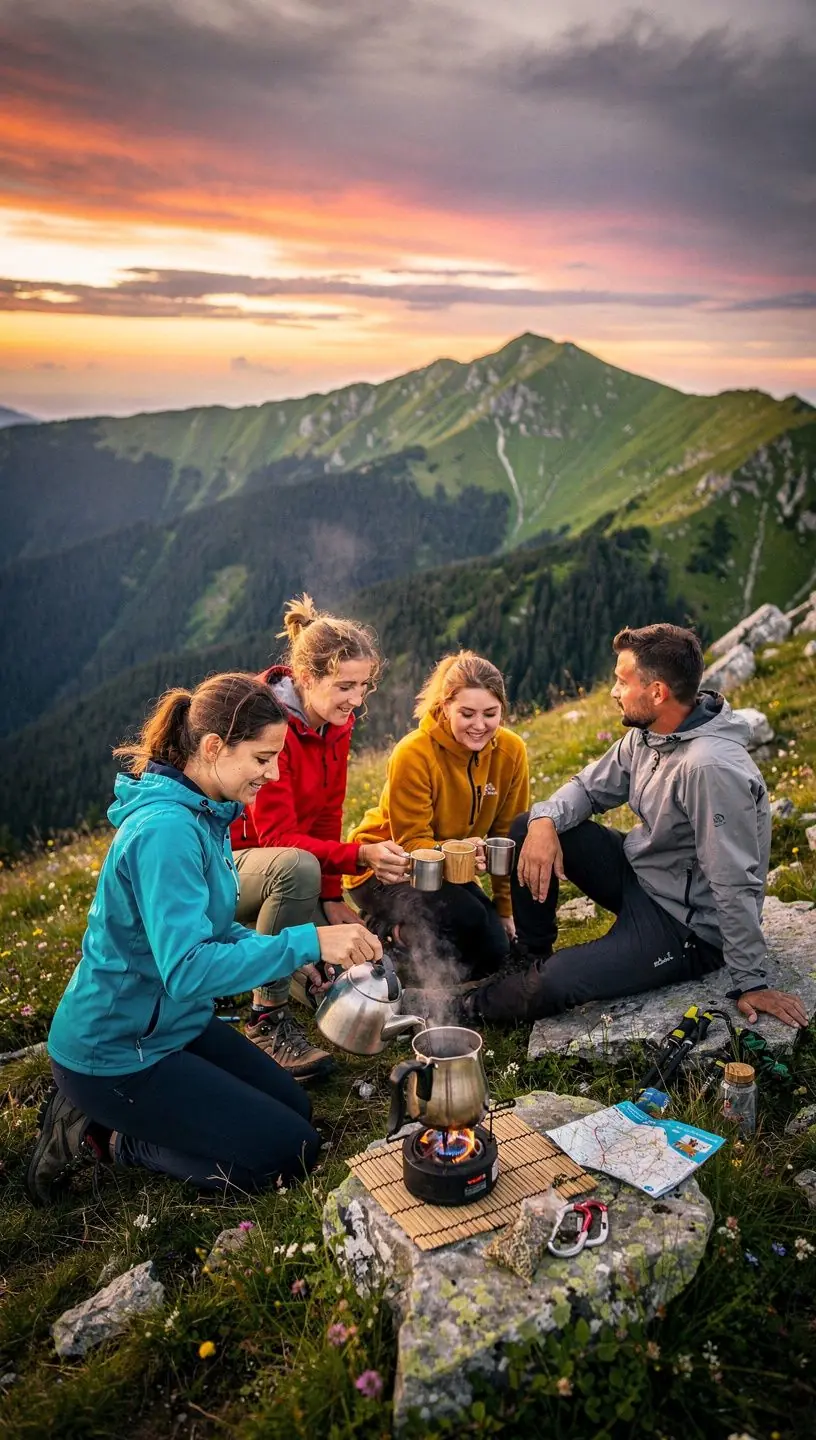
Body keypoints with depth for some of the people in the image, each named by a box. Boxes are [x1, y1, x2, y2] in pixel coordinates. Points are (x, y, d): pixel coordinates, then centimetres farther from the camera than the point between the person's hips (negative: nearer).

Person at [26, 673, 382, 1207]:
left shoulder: (204, 813, 1)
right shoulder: (166, 830, -29)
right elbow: (186, 969, -35)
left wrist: (294, 956, -3)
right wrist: (307, 942, -36)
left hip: (173, 1024, 9)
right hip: (115, 1052, -9)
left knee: (296, 1109, 17)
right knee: (292, 1152, -4)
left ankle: (110, 1117, 18)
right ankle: (105, 1138, 4)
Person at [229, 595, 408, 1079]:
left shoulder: (336, 723, -5)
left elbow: (327, 817, 0)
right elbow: (279, 836, -30)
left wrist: (332, 898, -8)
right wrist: (360, 856, -41)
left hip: (283, 860, 7)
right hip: (223, 864, -7)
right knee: (297, 867, -40)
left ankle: (262, 942, 19)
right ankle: (268, 1019, -24)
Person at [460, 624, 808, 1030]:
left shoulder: (710, 767, -33)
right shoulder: (646, 734, -4)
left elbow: (735, 886, -29)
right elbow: (589, 786, 7)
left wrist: (750, 983, -22)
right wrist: (545, 820, -15)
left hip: (688, 924, -8)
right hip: (639, 871, 9)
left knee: (552, 987, -21)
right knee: (527, 828, 1)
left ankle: (482, 1005, 13)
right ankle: (535, 957, 18)